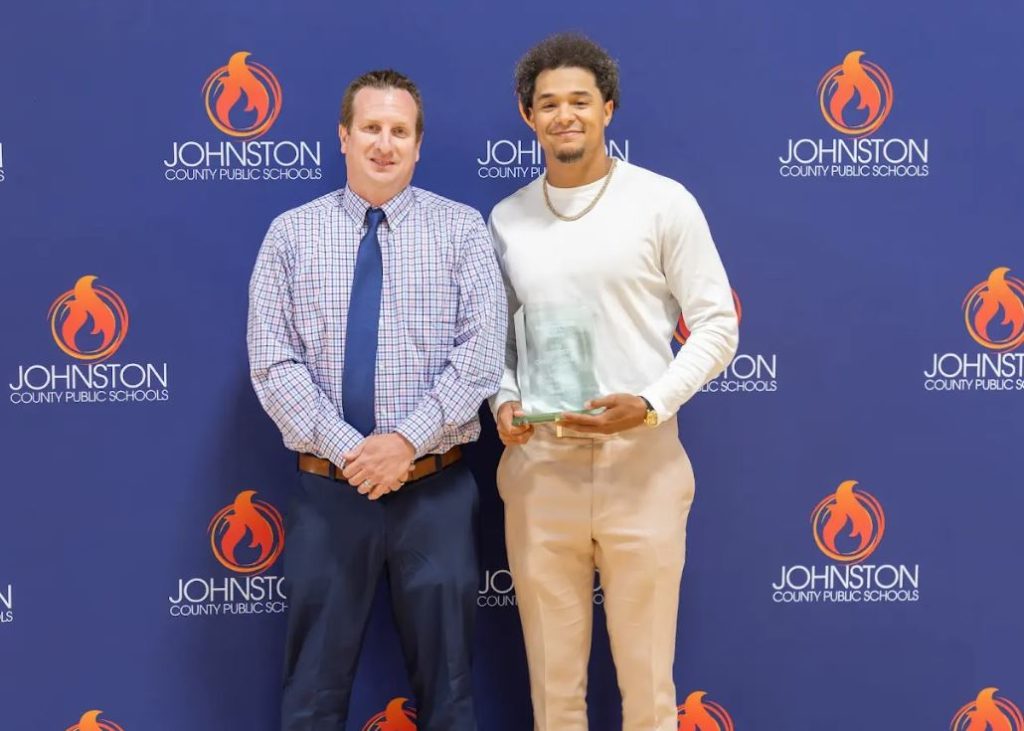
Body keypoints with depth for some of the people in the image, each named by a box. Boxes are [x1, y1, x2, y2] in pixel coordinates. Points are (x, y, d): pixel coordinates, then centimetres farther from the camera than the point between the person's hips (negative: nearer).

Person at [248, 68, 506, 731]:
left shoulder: (461, 228, 2)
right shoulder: (292, 234, 4)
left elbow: (483, 349, -7)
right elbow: (273, 362, -3)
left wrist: (409, 438, -16)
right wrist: (346, 449, -14)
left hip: (437, 491, 0)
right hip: (329, 491, 1)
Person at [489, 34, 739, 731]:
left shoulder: (663, 202, -3)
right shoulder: (506, 218, 9)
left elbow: (717, 325, -3)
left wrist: (651, 404, -16)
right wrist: (504, 400, -4)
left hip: (640, 462, -3)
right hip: (537, 463, 3)